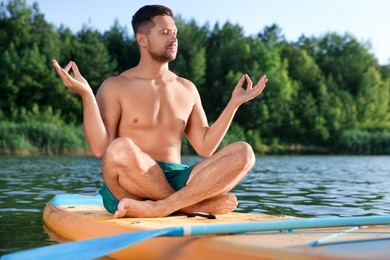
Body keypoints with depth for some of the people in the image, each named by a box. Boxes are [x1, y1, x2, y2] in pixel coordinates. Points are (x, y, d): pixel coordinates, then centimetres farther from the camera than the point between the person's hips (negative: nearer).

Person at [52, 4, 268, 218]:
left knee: (243, 153, -18)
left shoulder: (187, 89, 17)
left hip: (176, 182, 4)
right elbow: (100, 148, -8)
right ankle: (192, 204, -18)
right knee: (121, 150, -39)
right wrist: (86, 95, -17)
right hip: (129, 186, -4)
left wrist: (234, 103, 10)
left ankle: (160, 208, -29)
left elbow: (205, 147, 14)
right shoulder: (115, 87, 3)